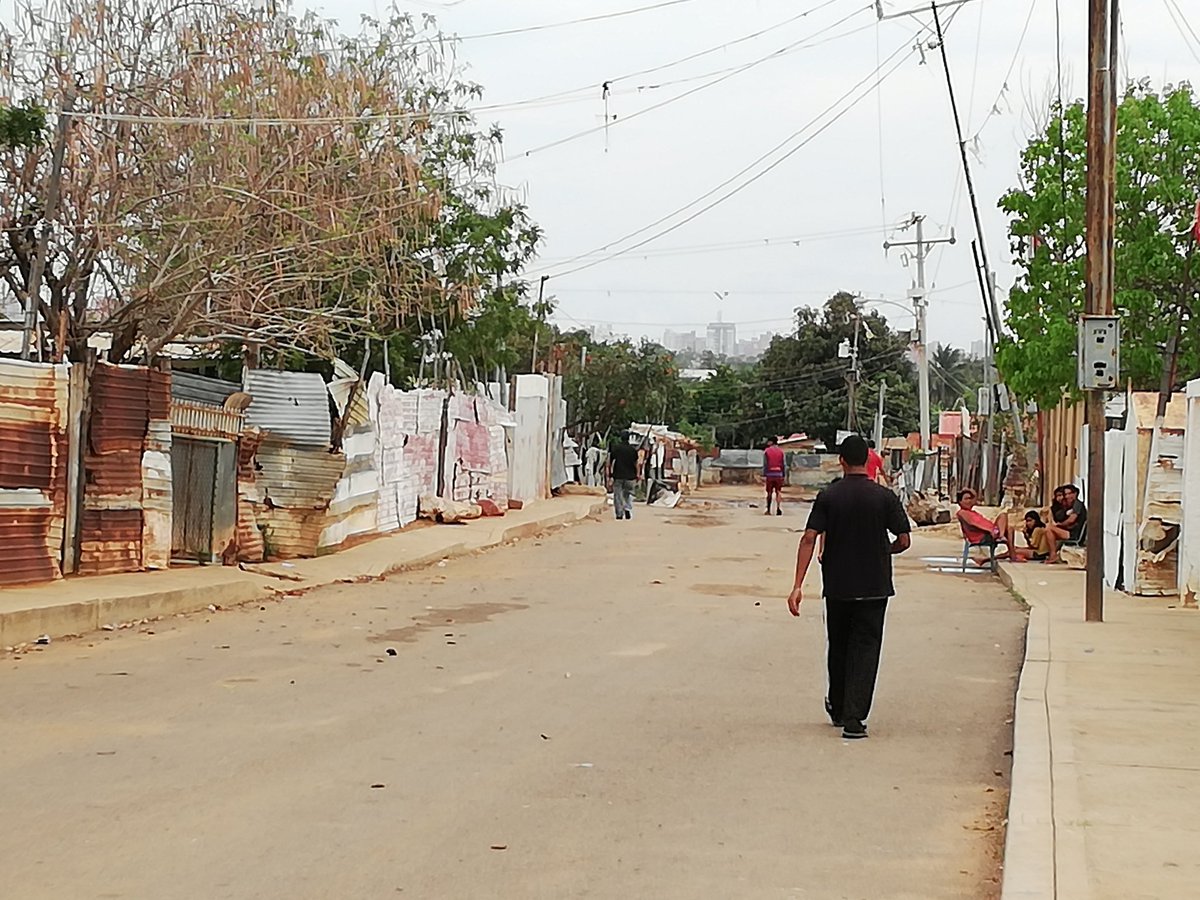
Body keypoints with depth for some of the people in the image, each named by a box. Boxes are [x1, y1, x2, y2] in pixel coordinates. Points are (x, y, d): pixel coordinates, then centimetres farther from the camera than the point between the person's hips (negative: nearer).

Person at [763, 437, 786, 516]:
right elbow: (784, 465, 3)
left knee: (769, 492, 9)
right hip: (778, 474, 1)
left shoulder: (766, 451, -1)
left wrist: (764, 476, -1)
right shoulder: (781, 451, 4)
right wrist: (784, 476, 9)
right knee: (778, 492, 4)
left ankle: (768, 510, 15)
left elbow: (765, 465, -3)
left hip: (769, 474, -1)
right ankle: (778, 508, -13)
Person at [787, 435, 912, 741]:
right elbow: (904, 541, -4)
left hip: (837, 586, 1)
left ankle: (838, 709, 33)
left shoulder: (828, 496, -4)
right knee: (865, 649, 2)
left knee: (838, 647, 17)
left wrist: (798, 585, -12)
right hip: (874, 586, -1)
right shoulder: (885, 497, -5)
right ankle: (853, 718, -8)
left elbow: (810, 538, -11)